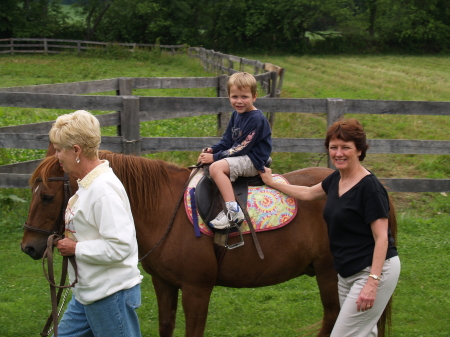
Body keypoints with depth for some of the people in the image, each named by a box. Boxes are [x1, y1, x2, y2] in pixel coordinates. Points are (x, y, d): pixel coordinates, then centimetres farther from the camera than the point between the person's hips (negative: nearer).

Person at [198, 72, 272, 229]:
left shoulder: (256, 119, -19)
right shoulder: (236, 114, 10)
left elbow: (241, 148, -21)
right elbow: (227, 140, 15)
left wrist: (214, 157, -19)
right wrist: (212, 150, -4)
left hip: (253, 161, -11)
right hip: (240, 157, 11)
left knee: (216, 167, -30)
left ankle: (234, 211, -36)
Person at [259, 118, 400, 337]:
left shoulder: (370, 187, -18)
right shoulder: (335, 179, 6)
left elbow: (381, 238, -21)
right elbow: (308, 193, 26)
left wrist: (372, 283, -27)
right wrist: (272, 183, 33)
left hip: (375, 270, -9)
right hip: (347, 273, 9)